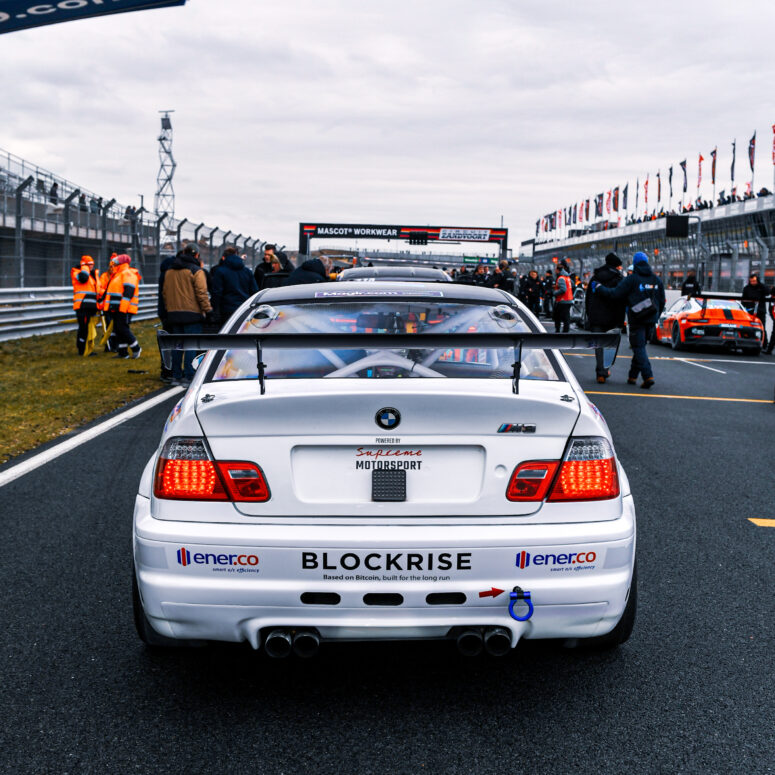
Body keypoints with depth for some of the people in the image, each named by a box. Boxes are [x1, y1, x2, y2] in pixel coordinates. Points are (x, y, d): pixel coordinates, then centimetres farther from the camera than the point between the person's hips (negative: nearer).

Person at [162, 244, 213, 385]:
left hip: (173, 314, 6)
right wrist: (208, 310, -8)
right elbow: (201, 293, -13)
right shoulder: (196, 271, -8)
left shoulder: (169, 271, 13)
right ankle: (188, 377, -8)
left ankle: (176, 376, 15)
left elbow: (165, 292, 17)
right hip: (192, 314, -6)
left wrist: (169, 309, 23)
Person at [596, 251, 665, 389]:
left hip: (636, 319, -5)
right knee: (639, 347, 15)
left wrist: (599, 288, 1)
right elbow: (662, 301, 12)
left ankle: (648, 376, -18)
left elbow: (615, 294, -12)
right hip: (650, 320, 5)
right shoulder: (656, 280, 10)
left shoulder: (631, 279, -8)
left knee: (639, 348, -5)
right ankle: (633, 376, 19)